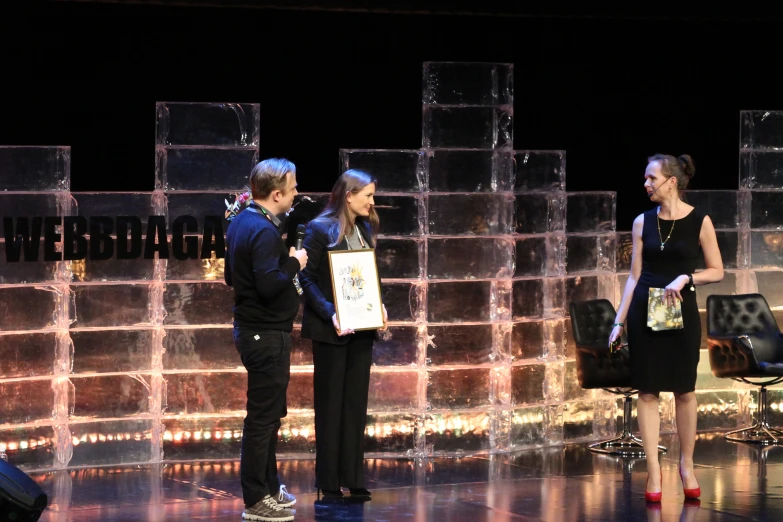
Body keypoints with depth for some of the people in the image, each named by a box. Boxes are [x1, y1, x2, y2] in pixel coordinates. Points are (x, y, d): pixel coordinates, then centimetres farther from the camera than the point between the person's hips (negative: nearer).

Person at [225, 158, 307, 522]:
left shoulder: (242, 222, 9)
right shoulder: (264, 231, -22)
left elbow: (231, 276, 17)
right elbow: (269, 285, -30)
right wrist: (294, 263, -14)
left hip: (251, 327, 10)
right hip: (266, 335, -10)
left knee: (268, 412, 20)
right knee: (264, 416, -3)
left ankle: (268, 487, 30)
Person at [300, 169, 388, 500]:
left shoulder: (365, 228, 10)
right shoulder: (320, 229, -9)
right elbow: (307, 278, -12)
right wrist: (330, 314, -22)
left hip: (361, 327, 6)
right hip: (331, 330, -6)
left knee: (356, 403, 7)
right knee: (330, 403, 2)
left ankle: (353, 477, 12)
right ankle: (328, 481, 9)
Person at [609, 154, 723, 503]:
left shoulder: (700, 222, -4)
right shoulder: (642, 222, 4)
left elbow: (717, 271, 0)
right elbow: (635, 276, 7)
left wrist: (684, 278, -17)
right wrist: (619, 321, 3)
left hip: (681, 312, -2)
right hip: (643, 312, 2)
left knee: (684, 390, 6)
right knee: (647, 392, 1)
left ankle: (686, 466, 20)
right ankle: (653, 471, 5)